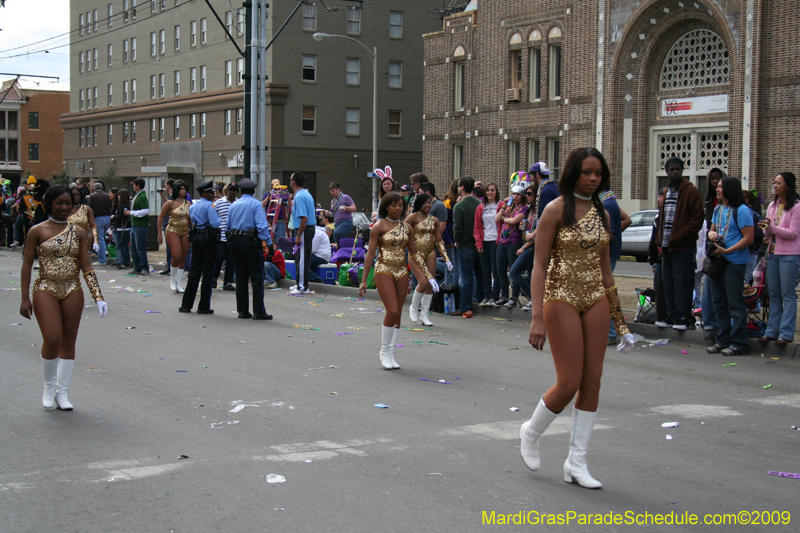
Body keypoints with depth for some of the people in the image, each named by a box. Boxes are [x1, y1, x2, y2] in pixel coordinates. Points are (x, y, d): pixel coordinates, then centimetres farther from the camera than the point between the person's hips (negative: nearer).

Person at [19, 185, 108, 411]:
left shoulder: (78, 232, 7)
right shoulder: (37, 231, -1)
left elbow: (86, 266, 6)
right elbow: (27, 264, 1)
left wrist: (98, 296, -2)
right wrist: (25, 298, -3)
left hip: (72, 291, 3)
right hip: (45, 290, -3)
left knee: (69, 342, 5)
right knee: (52, 340, -12)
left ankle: (62, 392, 17)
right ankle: (49, 387, 12)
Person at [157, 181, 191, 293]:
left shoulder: (187, 203, 8)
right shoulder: (170, 203, -4)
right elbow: (160, 217, -1)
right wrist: (160, 233, -4)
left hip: (185, 232, 4)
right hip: (172, 231, -4)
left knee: (183, 258, 2)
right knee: (176, 256, -17)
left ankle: (178, 283, 11)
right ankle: (172, 279, 6)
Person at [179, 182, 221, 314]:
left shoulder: (192, 206, 16)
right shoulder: (210, 206, -10)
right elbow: (215, 223, -18)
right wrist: (221, 219, 1)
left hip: (195, 237, 8)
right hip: (208, 238, -7)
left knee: (194, 272, 11)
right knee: (208, 273, -2)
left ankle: (186, 305, 11)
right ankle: (203, 307, 0)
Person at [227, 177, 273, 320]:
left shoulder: (234, 205, 12)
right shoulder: (256, 204, -7)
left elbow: (228, 226, 17)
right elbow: (262, 225, -15)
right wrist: (269, 242, -13)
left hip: (235, 241, 6)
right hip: (251, 242, -6)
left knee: (241, 276, 10)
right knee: (257, 277, -2)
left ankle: (242, 310, 12)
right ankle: (259, 312, -5)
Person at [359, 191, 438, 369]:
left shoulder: (406, 227, 9)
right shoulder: (379, 227, -4)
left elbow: (414, 253, 15)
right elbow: (370, 254, -5)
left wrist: (428, 275, 12)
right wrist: (364, 280, -7)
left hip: (402, 272, 5)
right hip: (384, 271, -5)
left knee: (398, 315, 6)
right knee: (392, 311, -15)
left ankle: (390, 354, 16)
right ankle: (384, 351, 3)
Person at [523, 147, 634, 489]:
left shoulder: (602, 214, 10)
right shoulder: (556, 210, -7)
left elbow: (605, 268, 16)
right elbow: (539, 265, -10)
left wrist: (618, 316, 15)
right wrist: (537, 317, -17)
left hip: (595, 300, 6)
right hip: (562, 298, -6)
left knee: (592, 382, 2)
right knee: (569, 383, -6)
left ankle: (576, 462, 10)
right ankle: (531, 432, 22)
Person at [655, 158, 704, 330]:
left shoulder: (691, 191, -5)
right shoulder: (665, 192, 18)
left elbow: (697, 219, -11)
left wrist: (679, 237, -16)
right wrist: (661, 240, 13)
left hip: (683, 247, -7)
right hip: (667, 246, 7)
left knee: (682, 283, -7)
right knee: (668, 283, 9)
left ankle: (684, 318, -3)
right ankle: (672, 316, 17)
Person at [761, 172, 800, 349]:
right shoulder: (772, 206, 13)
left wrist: (773, 227, -22)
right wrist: (766, 229, -6)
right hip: (773, 253, 7)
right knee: (773, 294, 9)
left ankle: (786, 334, -2)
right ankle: (772, 331, 14)